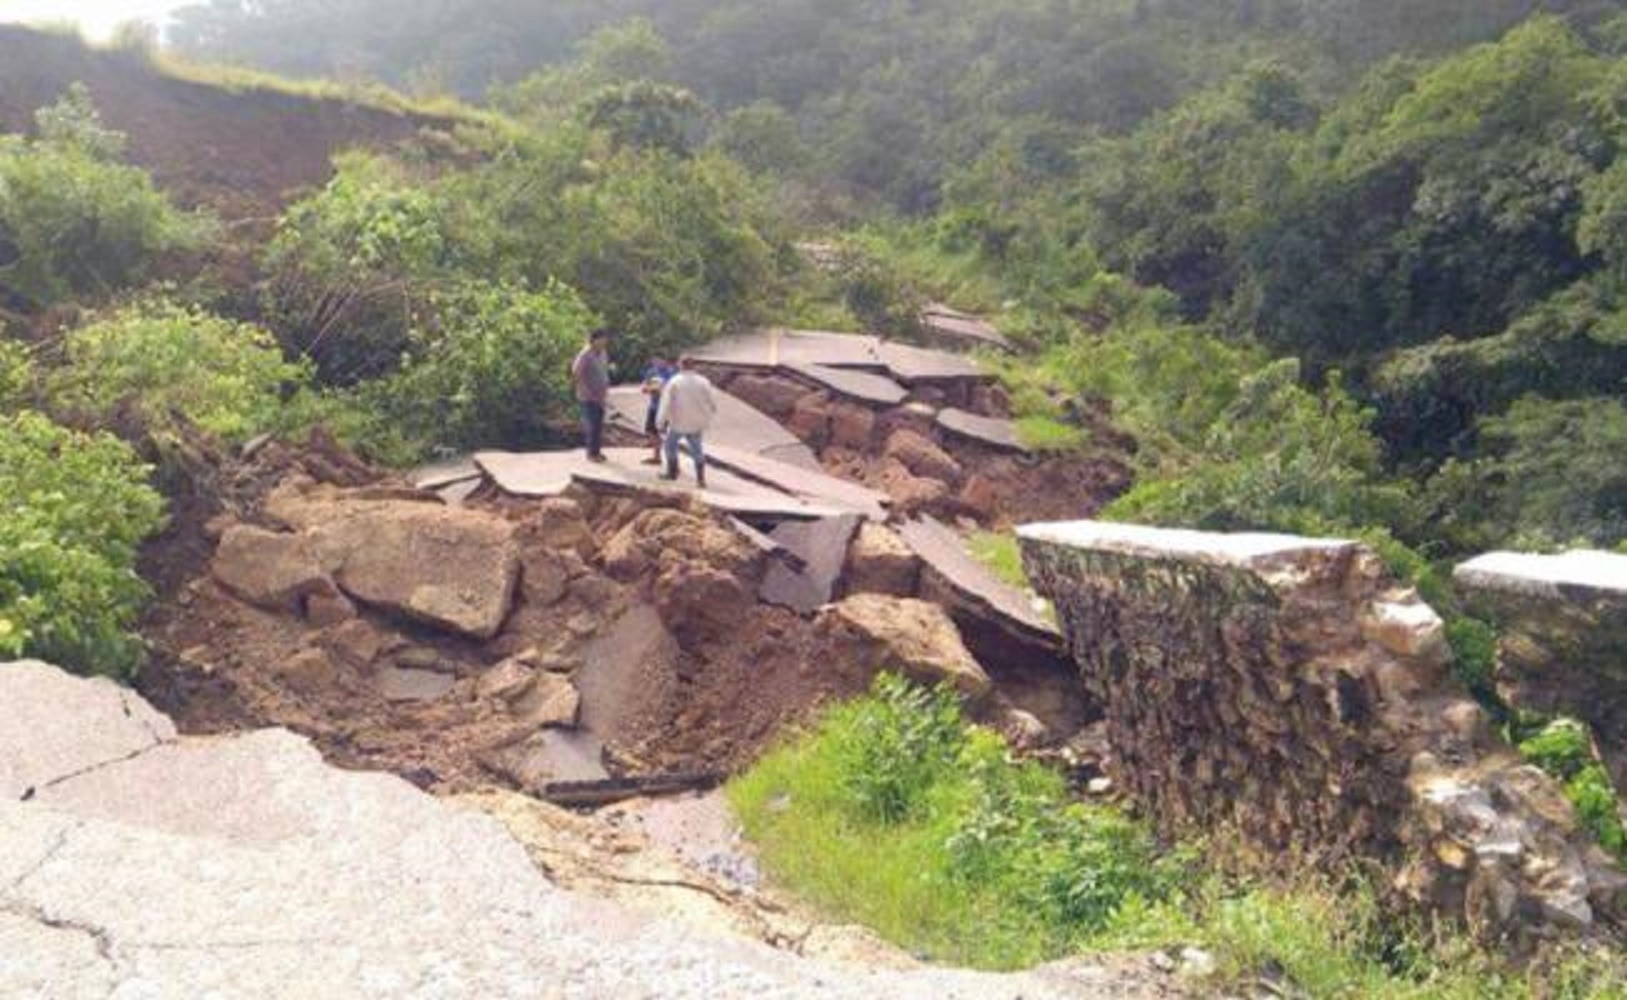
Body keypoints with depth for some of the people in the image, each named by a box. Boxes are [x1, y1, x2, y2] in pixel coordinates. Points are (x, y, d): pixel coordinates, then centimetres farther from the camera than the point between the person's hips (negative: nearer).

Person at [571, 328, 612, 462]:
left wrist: (606, 387, 10)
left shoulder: (603, 353, 7)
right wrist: (586, 389, -18)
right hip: (588, 397, -7)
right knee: (592, 424, -4)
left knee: (599, 424, 12)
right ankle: (592, 453, 6)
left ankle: (597, 450, 22)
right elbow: (575, 373, -21)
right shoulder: (585, 355, -18)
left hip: (600, 396, 7)